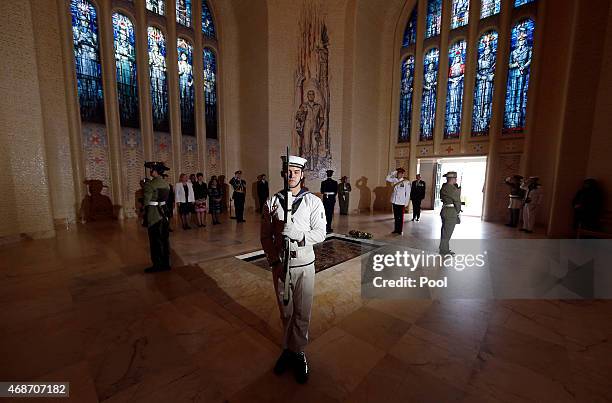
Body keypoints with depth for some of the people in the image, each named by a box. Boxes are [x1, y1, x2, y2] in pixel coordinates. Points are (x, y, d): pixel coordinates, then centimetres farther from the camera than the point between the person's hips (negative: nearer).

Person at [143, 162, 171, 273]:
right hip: (164, 214, 6)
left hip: (154, 216, -6)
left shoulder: (149, 184, -14)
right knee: (164, 239, 11)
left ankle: (157, 265, 12)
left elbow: (146, 202, -15)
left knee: (155, 240, 4)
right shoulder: (166, 184, 6)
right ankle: (166, 263, 20)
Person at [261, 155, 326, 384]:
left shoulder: (314, 202, -5)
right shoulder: (272, 202, -1)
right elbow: (265, 236, 0)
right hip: (279, 265, 1)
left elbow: (320, 234, -9)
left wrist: (297, 233, -26)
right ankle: (288, 349, 42)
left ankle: (297, 352, 36)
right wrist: (274, 262, -9)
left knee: (302, 313, 12)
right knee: (285, 312, 18)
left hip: (304, 266, -1)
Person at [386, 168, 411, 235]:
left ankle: (400, 230, 14)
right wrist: (393, 172, -6)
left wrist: (406, 203, -7)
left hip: (401, 202, -4)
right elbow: (387, 179, 0)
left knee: (401, 217, 4)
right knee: (396, 216, 12)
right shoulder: (395, 180, 5)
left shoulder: (406, 182, -8)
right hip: (394, 201, 4)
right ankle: (396, 229, 22)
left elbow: (408, 193, -6)